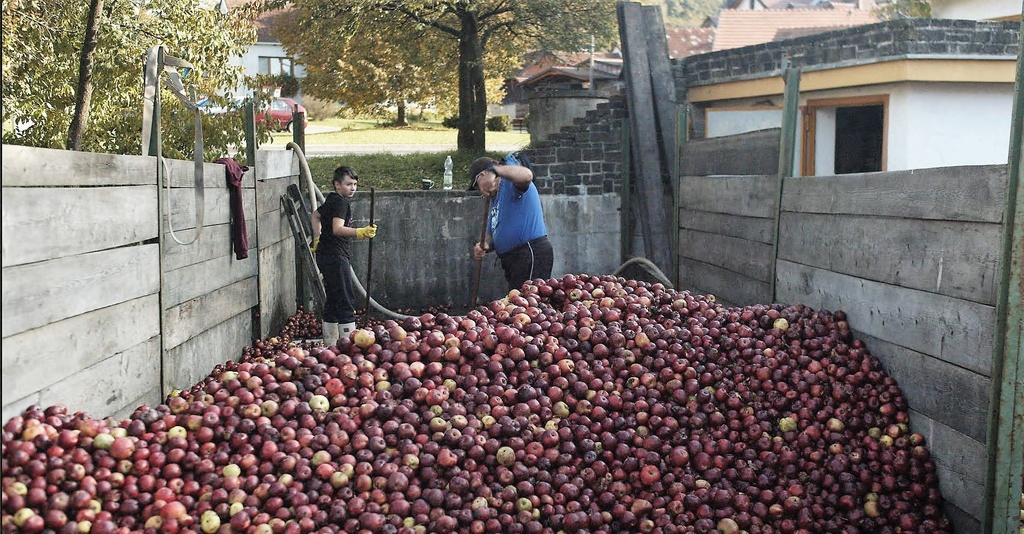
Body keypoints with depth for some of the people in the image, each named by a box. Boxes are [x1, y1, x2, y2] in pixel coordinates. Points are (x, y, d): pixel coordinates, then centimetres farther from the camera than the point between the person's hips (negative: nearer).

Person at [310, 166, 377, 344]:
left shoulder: (332, 200, 16)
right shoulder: (341, 202, -14)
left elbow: (316, 214, 35)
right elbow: (337, 229, -30)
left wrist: (317, 239, 37)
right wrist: (359, 232, -44)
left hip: (326, 254, 11)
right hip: (335, 256, -11)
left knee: (333, 300, 14)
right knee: (346, 301, -12)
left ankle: (330, 343, 20)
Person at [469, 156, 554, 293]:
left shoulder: (511, 185, -4)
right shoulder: (495, 200, 27)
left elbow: (526, 175, -30)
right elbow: (491, 234, 24)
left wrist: (494, 169, -33)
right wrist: (484, 246, 1)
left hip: (532, 253, -10)